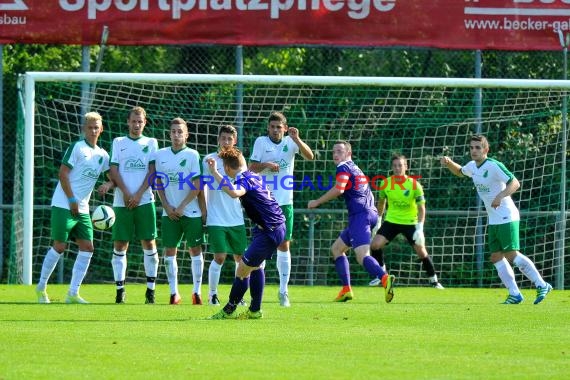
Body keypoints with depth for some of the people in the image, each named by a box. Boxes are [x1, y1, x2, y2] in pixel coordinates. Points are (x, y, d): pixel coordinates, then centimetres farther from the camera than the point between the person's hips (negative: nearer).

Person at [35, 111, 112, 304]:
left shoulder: (102, 155, 12)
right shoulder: (77, 147, -7)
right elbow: (63, 174, -10)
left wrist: (108, 184, -7)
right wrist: (72, 200, -14)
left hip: (82, 209, 7)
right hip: (64, 205, -7)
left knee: (87, 247, -3)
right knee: (59, 246, -7)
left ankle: (73, 294, 0)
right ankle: (41, 288, 8)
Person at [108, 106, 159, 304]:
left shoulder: (151, 143, 11)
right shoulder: (118, 142, 12)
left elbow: (152, 171, 2)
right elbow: (114, 170, 4)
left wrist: (138, 195, -9)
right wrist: (125, 193, -9)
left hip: (144, 200, -1)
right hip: (122, 202, 1)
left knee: (149, 243, -2)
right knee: (120, 245, -2)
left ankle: (151, 288, 3)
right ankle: (120, 288, 2)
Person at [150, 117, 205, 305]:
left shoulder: (192, 155, -4)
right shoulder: (160, 155, 6)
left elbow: (197, 186, -6)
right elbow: (159, 183, 10)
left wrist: (181, 208, -9)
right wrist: (167, 206, -1)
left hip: (191, 211, -3)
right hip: (169, 212, 3)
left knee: (195, 249, 1)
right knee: (169, 251, 0)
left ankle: (197, 291, 8)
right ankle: (174, 293, 5)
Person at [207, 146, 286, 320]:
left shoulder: (244, 180, -19)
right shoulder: (252, 176, 11)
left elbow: (234, 192, -43)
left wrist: (215, 173, -39)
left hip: (270, 231, -10)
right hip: (276, 226, 10)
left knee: (243, 269, -4)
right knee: (256, 266, 22)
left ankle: (229, 311, 4)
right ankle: (255, 310, 28)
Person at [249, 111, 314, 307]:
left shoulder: (290, 143, 2)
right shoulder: (261, 142, 0)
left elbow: (309, 156, -11)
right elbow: (251, 167, -3)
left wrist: (297, 139, -26)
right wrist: (266, 165, -22)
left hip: (284, 202, 1)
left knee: (284, 245, 4)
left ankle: (283, 291, 9)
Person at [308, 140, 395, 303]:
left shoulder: (344, 168, -2)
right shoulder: (355, 168, 26)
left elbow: (339, 189, -17)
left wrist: (316, 202, -8)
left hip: (360, 215, -9)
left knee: (362, 255, -23)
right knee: (337, 248, 20)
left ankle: (385, 278, -48)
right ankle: (346, 290, 13)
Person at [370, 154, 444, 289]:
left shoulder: (415, 185, -15)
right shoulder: (385, 183, -6)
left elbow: (421, 208, -12)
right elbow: (381, 202, 12)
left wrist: (420, 229, -22)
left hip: (410, 222, -2)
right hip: (391, 221, 2)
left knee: (421, 251, -7)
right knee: (375, 245, -14)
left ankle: (433, 280, 10)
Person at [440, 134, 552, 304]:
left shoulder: (494, 166, -17)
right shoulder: (472, 166, 8)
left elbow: (515, 183, -25)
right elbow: (459, 172, 31)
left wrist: (500, 196, -40)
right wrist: (448, 163, 11)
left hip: (506, 218, -9)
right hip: (493, 220, 9)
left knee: (511, 255, -14)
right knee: (496, 257, 2)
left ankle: (541, 285, -5)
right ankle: (514, 294, 6)